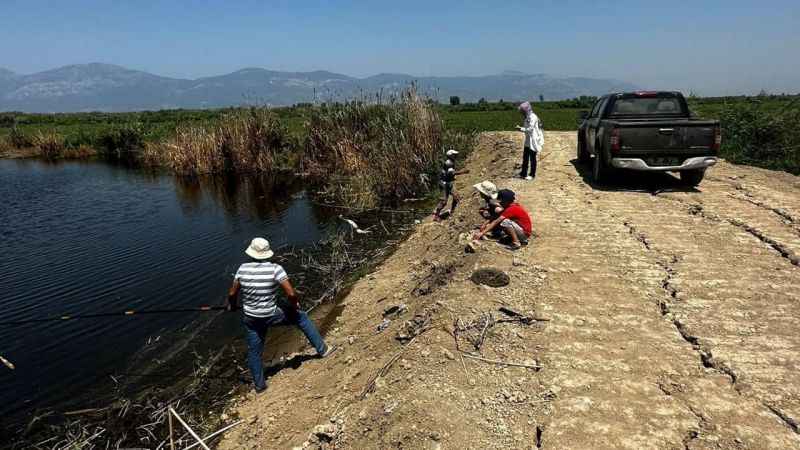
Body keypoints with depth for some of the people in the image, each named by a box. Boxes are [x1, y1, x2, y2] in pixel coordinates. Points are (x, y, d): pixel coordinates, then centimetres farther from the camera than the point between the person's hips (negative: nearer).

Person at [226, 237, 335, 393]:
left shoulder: (243, 269, -7)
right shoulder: (275, 269, -18)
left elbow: (232, 293, 1)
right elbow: (291, 293, -22)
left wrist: (231, 305, 22)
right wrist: (294, 305, -1)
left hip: (251, 319, 3)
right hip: (271, 316, -3)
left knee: (254, 352, 19)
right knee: (301, 317, 18)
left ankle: (259, 384, 34)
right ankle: (322, 349, 21)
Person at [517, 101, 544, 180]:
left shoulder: (532, 117, -17)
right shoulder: (527, 117, 12)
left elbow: (530, 129, -22)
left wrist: (521, 129, -17)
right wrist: (521, 128, 5)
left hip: (533, 141, -9)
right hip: (528, 141, 9)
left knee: (532, 158, 0)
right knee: (525, 157, 12)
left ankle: (532, 174, 10)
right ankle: (523, 173, 20)